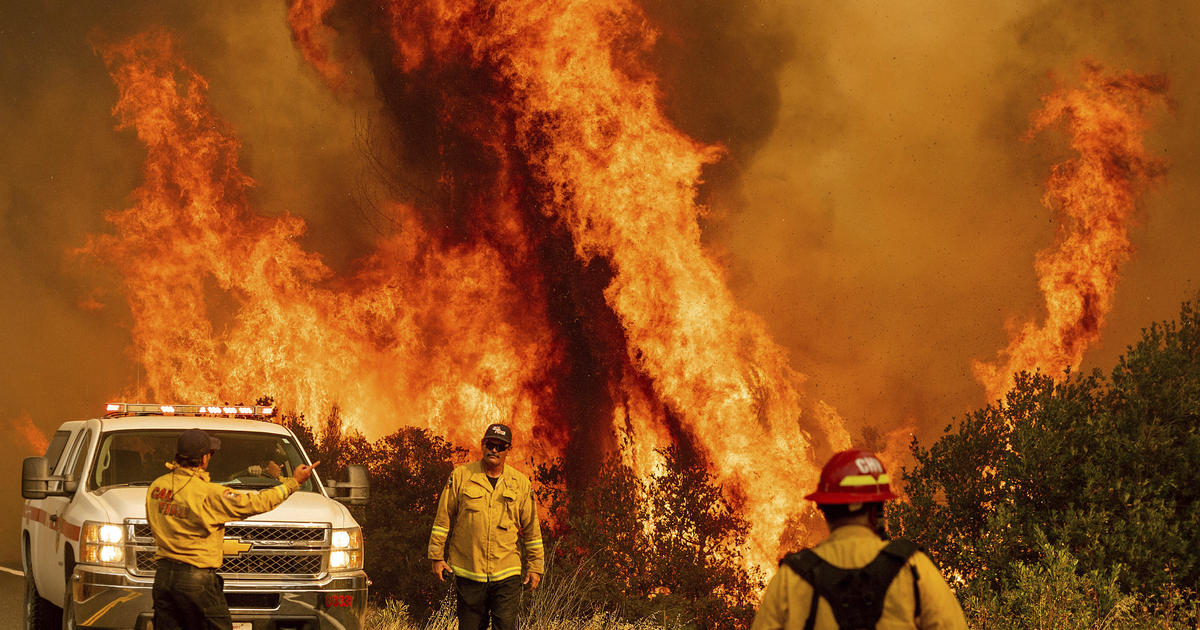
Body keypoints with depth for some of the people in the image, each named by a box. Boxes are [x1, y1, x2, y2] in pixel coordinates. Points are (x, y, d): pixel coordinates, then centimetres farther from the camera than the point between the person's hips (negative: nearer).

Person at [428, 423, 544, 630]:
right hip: (468, 572, 0)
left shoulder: (521, 483, 6)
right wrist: (437, 557, 3)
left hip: (506, 575, 0)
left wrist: (535, 566, 9)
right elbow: (443, 519, 6)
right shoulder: (460, 477, 2)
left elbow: (531, 529, 11)